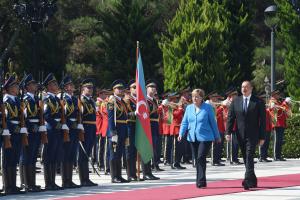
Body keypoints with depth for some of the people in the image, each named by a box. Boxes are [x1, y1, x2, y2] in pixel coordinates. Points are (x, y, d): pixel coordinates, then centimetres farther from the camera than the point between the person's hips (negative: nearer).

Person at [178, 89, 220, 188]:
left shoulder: (207, 107, -2)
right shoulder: (189, 108, 9)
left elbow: (213, 123, 3)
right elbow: (185, 122, 10)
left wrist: (217, 137, 7)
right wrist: (181, 133, -6)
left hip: (205, 137, -5)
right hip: (193, 138, 5)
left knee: (201, 158, -16)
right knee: (197, 160, 10)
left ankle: (201, 181, -14)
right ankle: (200, 182, 19)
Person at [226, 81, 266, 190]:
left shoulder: (258, 102, -1)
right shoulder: (235, 101, 8)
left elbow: (262, 120, -1)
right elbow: (230, 118, 7)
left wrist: (262, 137, -5)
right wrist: (228, 132, -4)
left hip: (252, 135, -4)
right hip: (240, 135, 4)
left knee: (249, 157, -15)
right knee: (246, 159, 9)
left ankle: (247, 180, -22)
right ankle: (253, 181, 20)